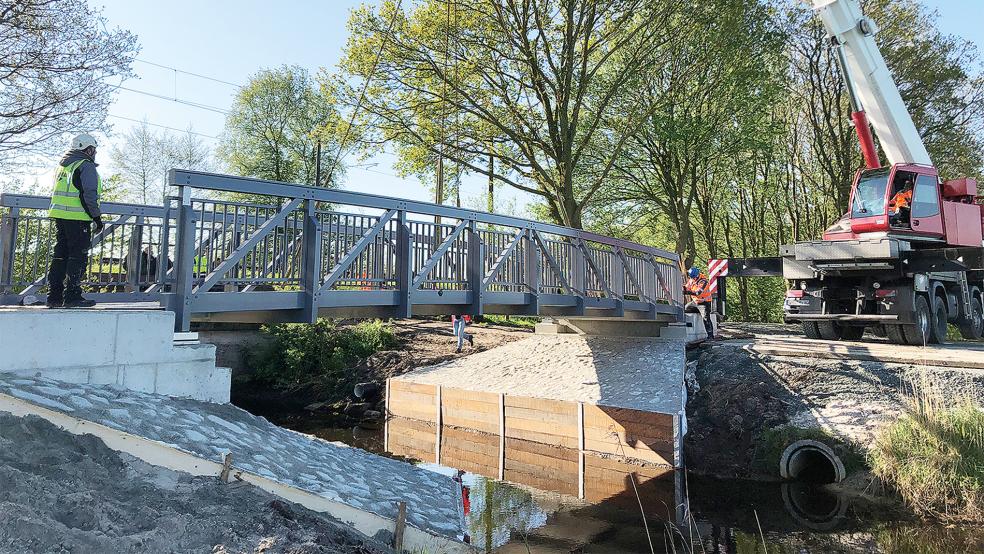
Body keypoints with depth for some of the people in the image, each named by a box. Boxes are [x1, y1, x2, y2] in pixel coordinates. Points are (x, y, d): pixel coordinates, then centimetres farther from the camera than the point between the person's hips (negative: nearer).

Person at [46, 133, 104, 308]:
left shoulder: (62, 166, 21)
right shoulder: (86, 166, -7)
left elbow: (58, 192, 23)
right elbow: (89, 195, -15)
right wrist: (97, 217, -10)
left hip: (59, 216, 9)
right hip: (78, 218, -9)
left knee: (60, 256, 11)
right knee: (78, 257, -5)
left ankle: (54, 296, 13)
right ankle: (72, 296, -6)